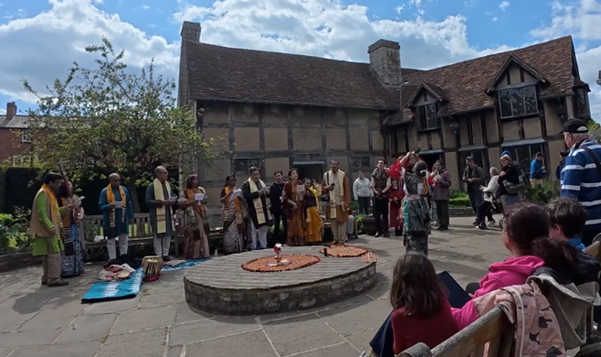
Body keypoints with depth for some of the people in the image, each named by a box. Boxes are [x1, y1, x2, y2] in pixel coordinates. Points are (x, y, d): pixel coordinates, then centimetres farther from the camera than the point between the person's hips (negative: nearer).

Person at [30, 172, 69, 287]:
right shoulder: (43, 193, -14)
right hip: (47, 230, -11)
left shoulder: (49, 193, 17)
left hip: (50, 229, 11)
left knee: (48, 254, 13)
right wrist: (50, 227, -27)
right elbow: (41, 212, -22)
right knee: (54, 254, -10)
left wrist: (64, 208, 11)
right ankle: (54, 279, -7)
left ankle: (47, 278, 20)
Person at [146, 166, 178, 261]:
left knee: (168, 234, 8)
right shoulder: (152, 186, -8)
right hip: (157, 214, -6)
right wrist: (161, 202, -21)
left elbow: (172, 196, 21)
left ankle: (165, 254, 19)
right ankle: (158, 255, 11)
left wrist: (173, 201, -2)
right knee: (158, 235, 1)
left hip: (168, 213, 6)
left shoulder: (168, 184, 11)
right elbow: (148, 201, -10)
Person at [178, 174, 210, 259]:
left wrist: (204, 201, -3)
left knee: (202, 234, 4)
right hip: (191, 217, -5)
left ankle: (203, 253, 11)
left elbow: (205, 200, 20)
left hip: (201, 215, 5)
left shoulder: (201, 190, 14)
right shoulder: (185, 191, -1)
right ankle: (193, 254, 2)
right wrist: (191, 202, -19)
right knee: (192, 235, -5)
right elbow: (180, 204, -7)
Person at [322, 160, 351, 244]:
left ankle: (342, 240, 9)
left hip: (341, 202, -3)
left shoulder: (343, 175, -4)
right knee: (333, 221, 8)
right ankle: (335, 239, 19)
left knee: (342, 221, 1)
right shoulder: (326, 175, 4)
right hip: (331, 202, 3)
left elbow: (347, 189, -4)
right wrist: (327, 188, -10)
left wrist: (347, 202, -10)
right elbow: (322, 187, 13)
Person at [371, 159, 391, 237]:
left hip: (384, 196, -2)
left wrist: (382, 192, -16)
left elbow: (388, 185, -6)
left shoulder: (387, 174, -1)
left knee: (385, 214, 4)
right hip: (376, 196, 2)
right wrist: (376, 192, -9)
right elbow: (372, 185, 4)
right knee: (377, 214, 4)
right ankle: (379, 230, 12)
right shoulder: (374, 174, 5)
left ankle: (385, 231, 10)